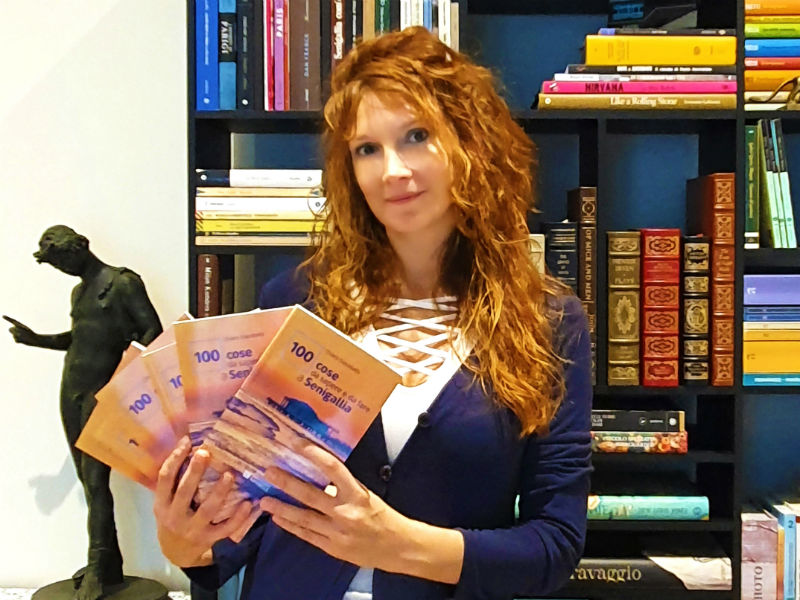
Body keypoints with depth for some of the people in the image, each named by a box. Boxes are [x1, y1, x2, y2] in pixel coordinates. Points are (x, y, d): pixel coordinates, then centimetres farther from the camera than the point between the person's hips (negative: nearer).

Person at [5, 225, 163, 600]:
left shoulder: (123, 283, -6)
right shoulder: (79, 291, 19)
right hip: (71, 389, 8)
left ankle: (99, 568, -4)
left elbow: (153, 331, -11)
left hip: (103, 390, -8)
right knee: (87, 478, 7)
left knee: (95, 477, -11)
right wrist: (36, 339, 14)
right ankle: (108, 563, 15)